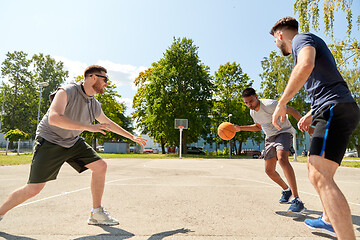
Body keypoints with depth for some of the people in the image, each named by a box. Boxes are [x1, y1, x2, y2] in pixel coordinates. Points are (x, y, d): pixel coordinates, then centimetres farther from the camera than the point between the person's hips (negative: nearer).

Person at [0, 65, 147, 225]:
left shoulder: (94, 105, 1)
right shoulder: (67, 92, -21)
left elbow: (109, 124, 16)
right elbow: (54, 118, -37)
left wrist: (132, 137, 21)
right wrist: (89, 127, -42)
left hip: (73, 142, 7)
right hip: (50, 141, -6)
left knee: (100, 166, -6)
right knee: (33, 189, -8)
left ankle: (96, 213, 5)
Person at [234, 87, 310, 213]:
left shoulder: (270, 104, -21)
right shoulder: (252, 112, 4)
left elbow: (291, 111, -16)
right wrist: (240, 128, 14)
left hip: (283, 132, -8)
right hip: (270, 137, 8)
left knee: (282, 158, -35)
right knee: (269, 170, 6)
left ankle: (297, 200, -34)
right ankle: (286, 190, 34)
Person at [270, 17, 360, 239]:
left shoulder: (301, 38, 1)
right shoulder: (308, 44, 31)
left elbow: (306, 65, -24)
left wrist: (281, 104, -21)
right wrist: (311, 115, 28)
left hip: (335, 110, -10)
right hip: (336, 111, 10)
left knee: (320, 177, -20)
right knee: (316, 169, 20)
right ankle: (329, 221, 34)